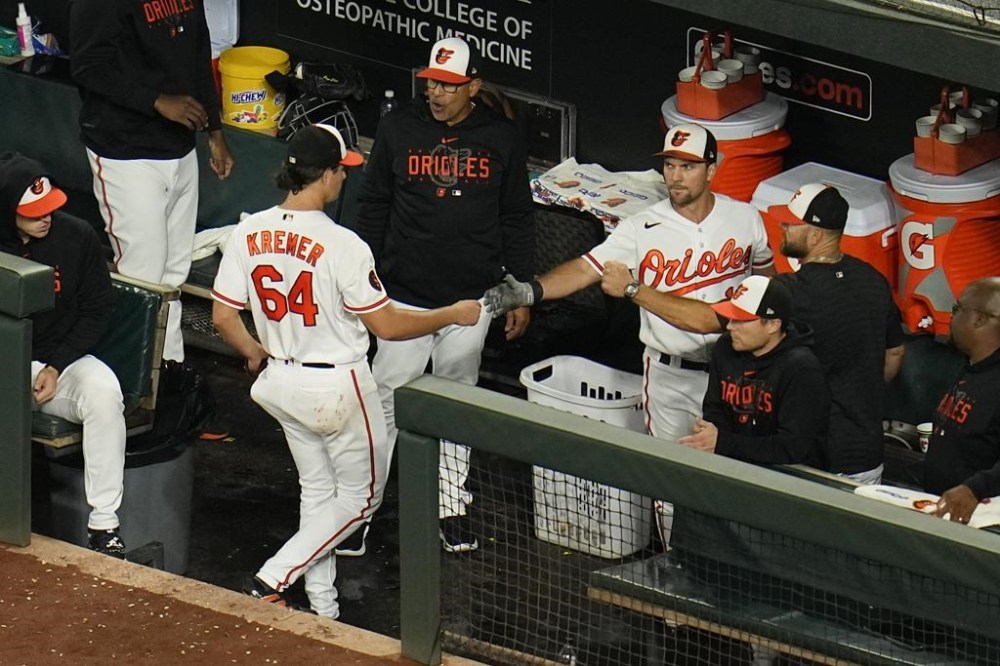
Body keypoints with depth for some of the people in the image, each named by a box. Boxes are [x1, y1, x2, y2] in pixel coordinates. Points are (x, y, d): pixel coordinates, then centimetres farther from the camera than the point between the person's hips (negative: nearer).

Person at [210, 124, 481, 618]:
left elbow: (223, 318, 0)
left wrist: (254, 352, 21)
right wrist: (453, 315, -3)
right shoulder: (342, 245, -24)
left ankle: (322, 607, 24)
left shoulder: (248, 234, -7)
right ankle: (272, 580, 2)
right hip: (339, 388, -6)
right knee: (360, 496, 12)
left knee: (317, 492, 21)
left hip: (281, 381, 6)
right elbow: (386, 325, -17)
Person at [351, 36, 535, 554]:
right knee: (385, 398, -2)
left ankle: (452, 506, 22)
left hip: (472, 298, 1)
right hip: (405, 293, -1)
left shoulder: (502, 139, -1)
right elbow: (373, 208, 6)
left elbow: (517, 220, 7)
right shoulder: (398, 128, -2)